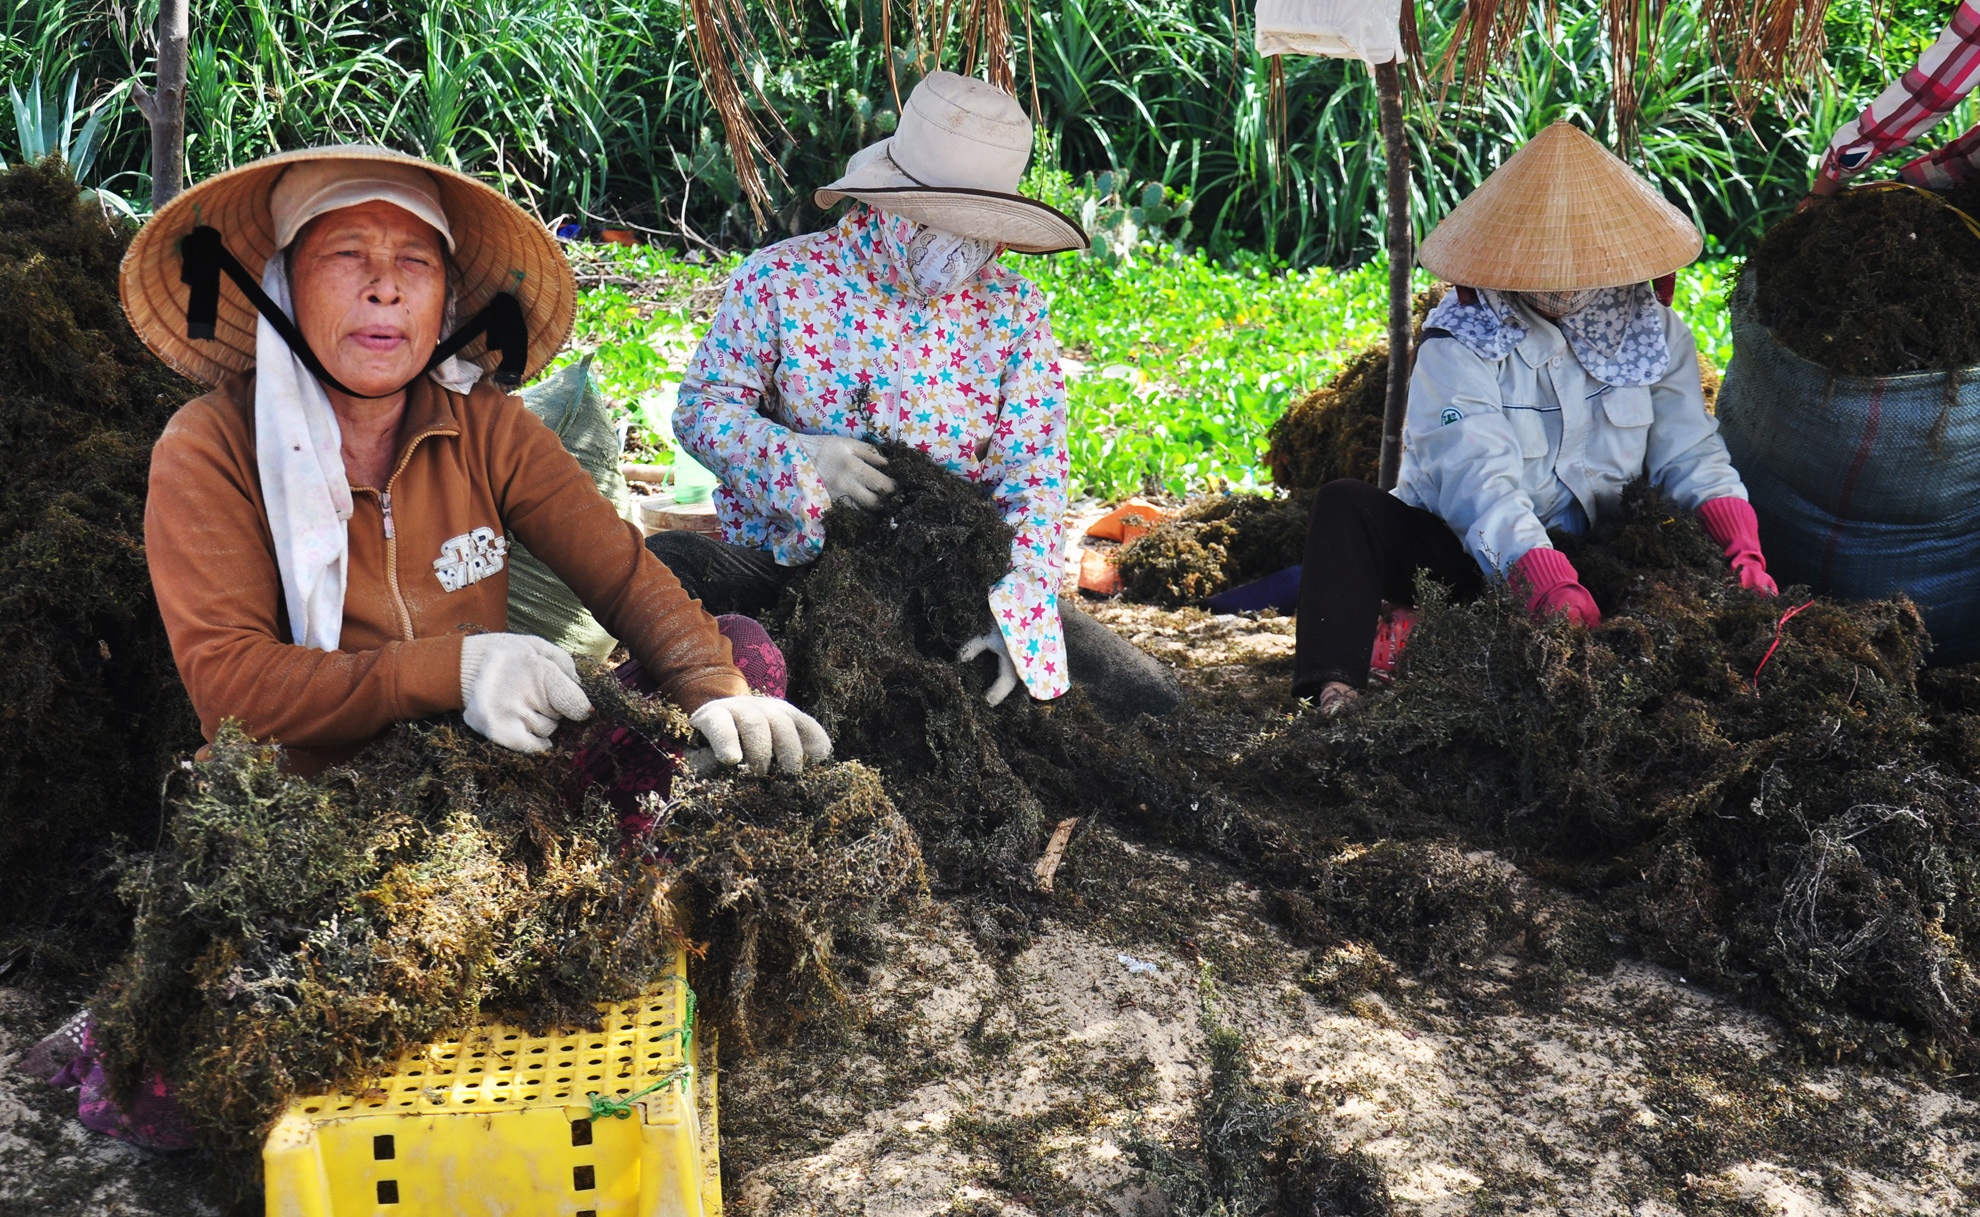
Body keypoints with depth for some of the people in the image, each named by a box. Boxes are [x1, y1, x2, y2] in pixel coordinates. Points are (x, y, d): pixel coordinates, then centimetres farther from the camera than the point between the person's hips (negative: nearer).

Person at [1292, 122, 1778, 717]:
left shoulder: (1653, 328, 1)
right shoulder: (1462, 340, -14)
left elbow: (1692, 453, -5)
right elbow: (1478, 474, -27)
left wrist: (1743, 547, -25)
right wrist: (1547, 577, -43)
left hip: (1588, 556, 3)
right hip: (1473, 552, -3)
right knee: (1347, 506, -28)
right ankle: (1331, 695, -41)